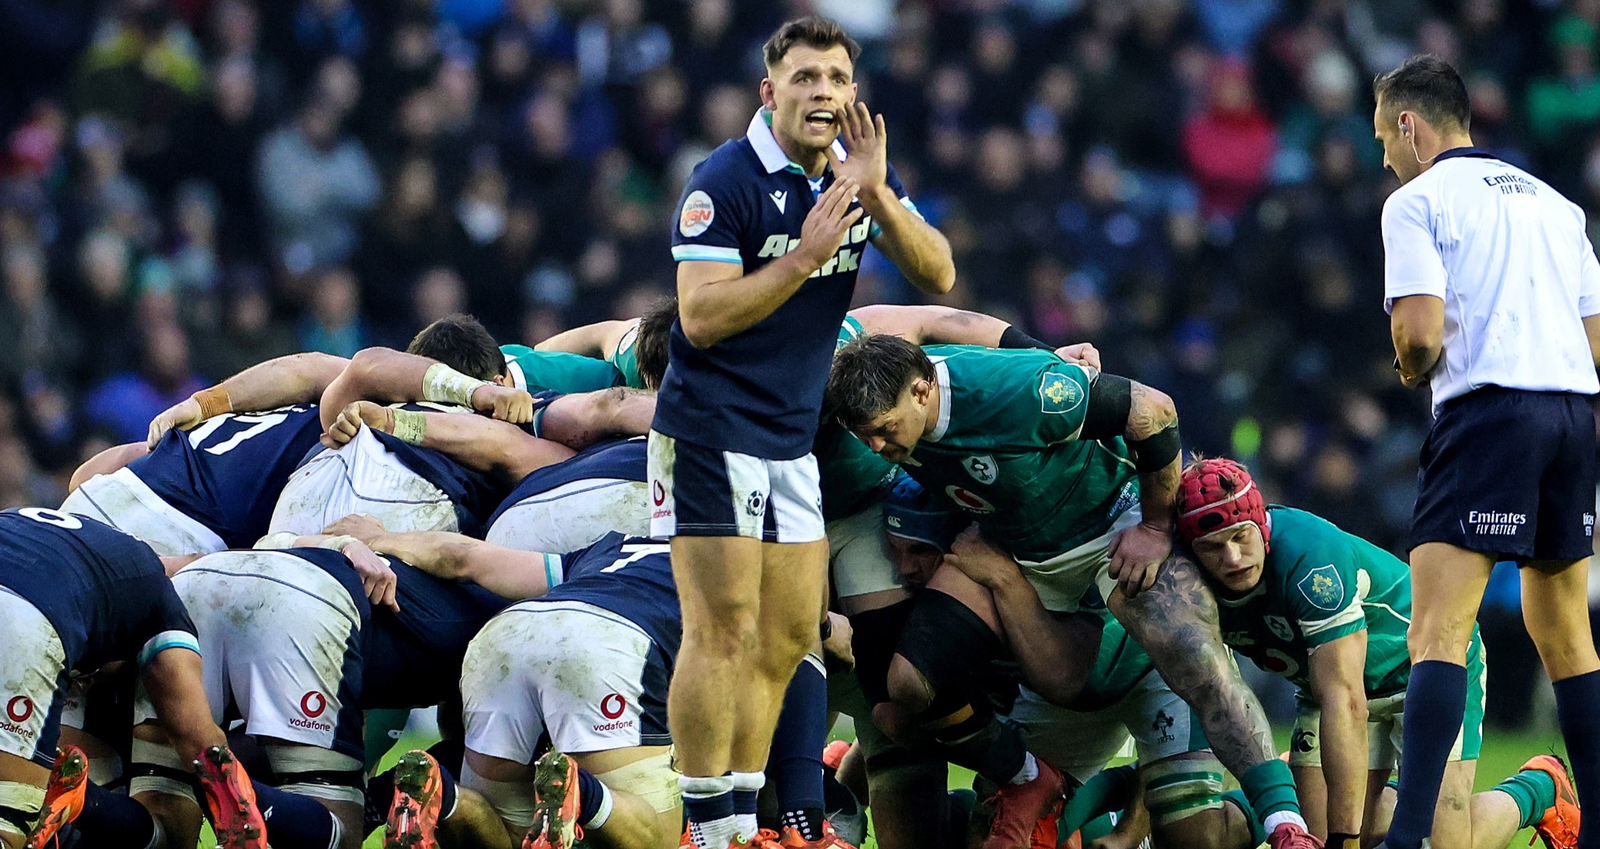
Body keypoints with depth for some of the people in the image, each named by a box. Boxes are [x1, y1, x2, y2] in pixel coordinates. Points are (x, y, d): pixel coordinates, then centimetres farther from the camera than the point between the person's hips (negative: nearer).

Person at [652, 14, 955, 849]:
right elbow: (700, 317, -20)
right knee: (724, 632, -11)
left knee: (788, 638, 9)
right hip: (711, 429, -8)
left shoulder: (860, 171, 6)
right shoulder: (724, 181, -15)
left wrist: (874, 193, -18)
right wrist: (805, 256, -27)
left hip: (793, 437, 8)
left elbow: (938, 275, -4)